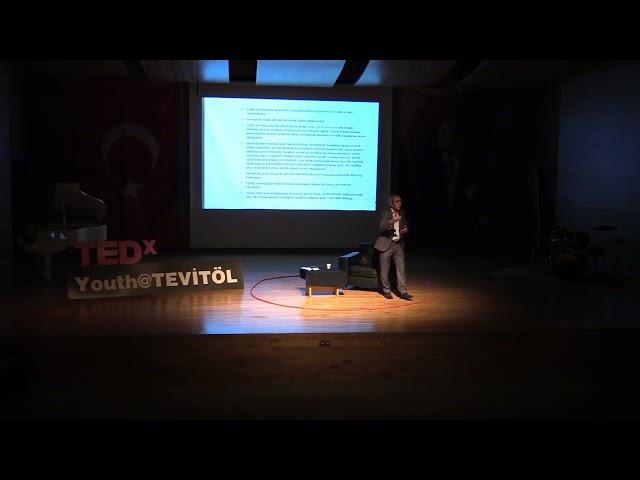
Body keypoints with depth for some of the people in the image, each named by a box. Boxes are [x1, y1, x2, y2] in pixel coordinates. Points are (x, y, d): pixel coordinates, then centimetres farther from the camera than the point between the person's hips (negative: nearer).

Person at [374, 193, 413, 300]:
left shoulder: (402, 213, 7)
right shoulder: (385, 212, -10)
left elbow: (405, 225, 21)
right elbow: (381, 228, -20)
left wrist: (406, 229, -2)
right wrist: (391, 221, -35)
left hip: (399, 244, 4)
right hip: (386, 244, -4)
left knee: (401, 268, 0)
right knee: (385, 270, 4)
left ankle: (403, 291, 2)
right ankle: (386, 290, 18)